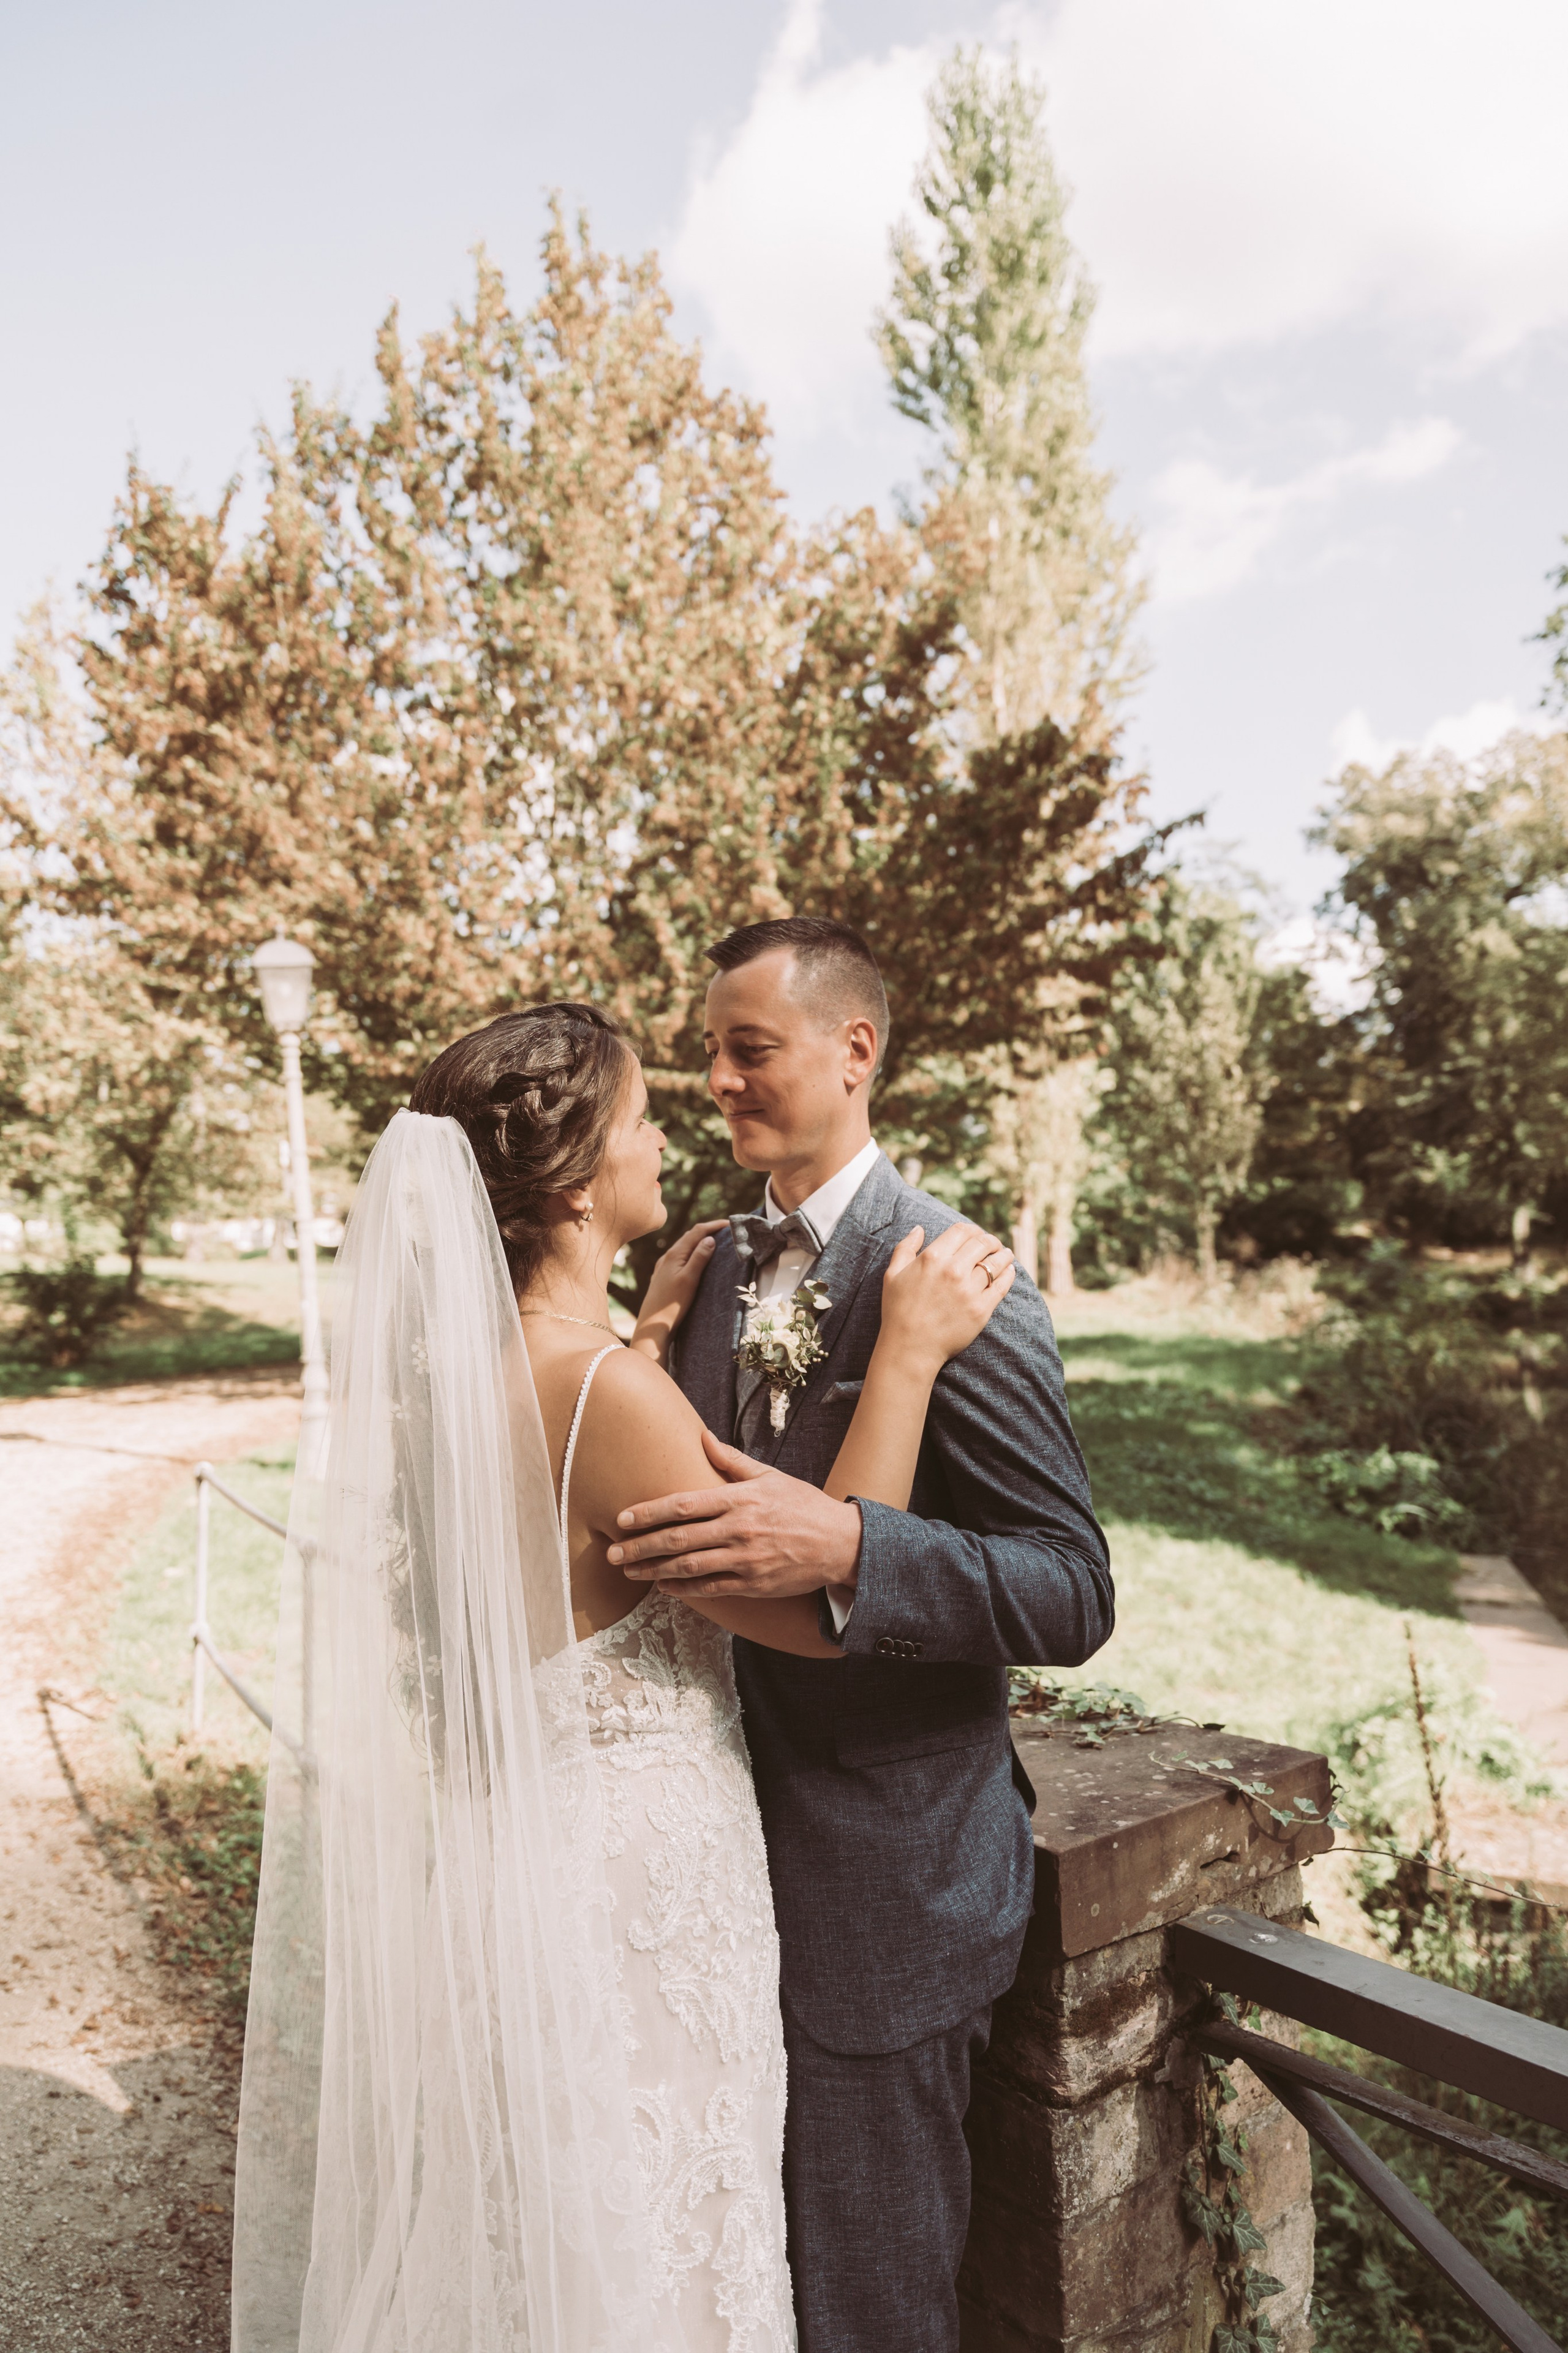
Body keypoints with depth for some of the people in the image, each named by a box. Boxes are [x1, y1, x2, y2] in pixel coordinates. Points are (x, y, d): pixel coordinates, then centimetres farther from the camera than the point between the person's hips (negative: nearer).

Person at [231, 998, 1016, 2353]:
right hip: (627, 1879, -8)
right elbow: (821, 1608, -26)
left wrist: (647, 1343, 13)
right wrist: (908, 1352, -24)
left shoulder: (464, 1355, -2)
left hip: (496, 1848, 9)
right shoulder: (598, 1388, -29)